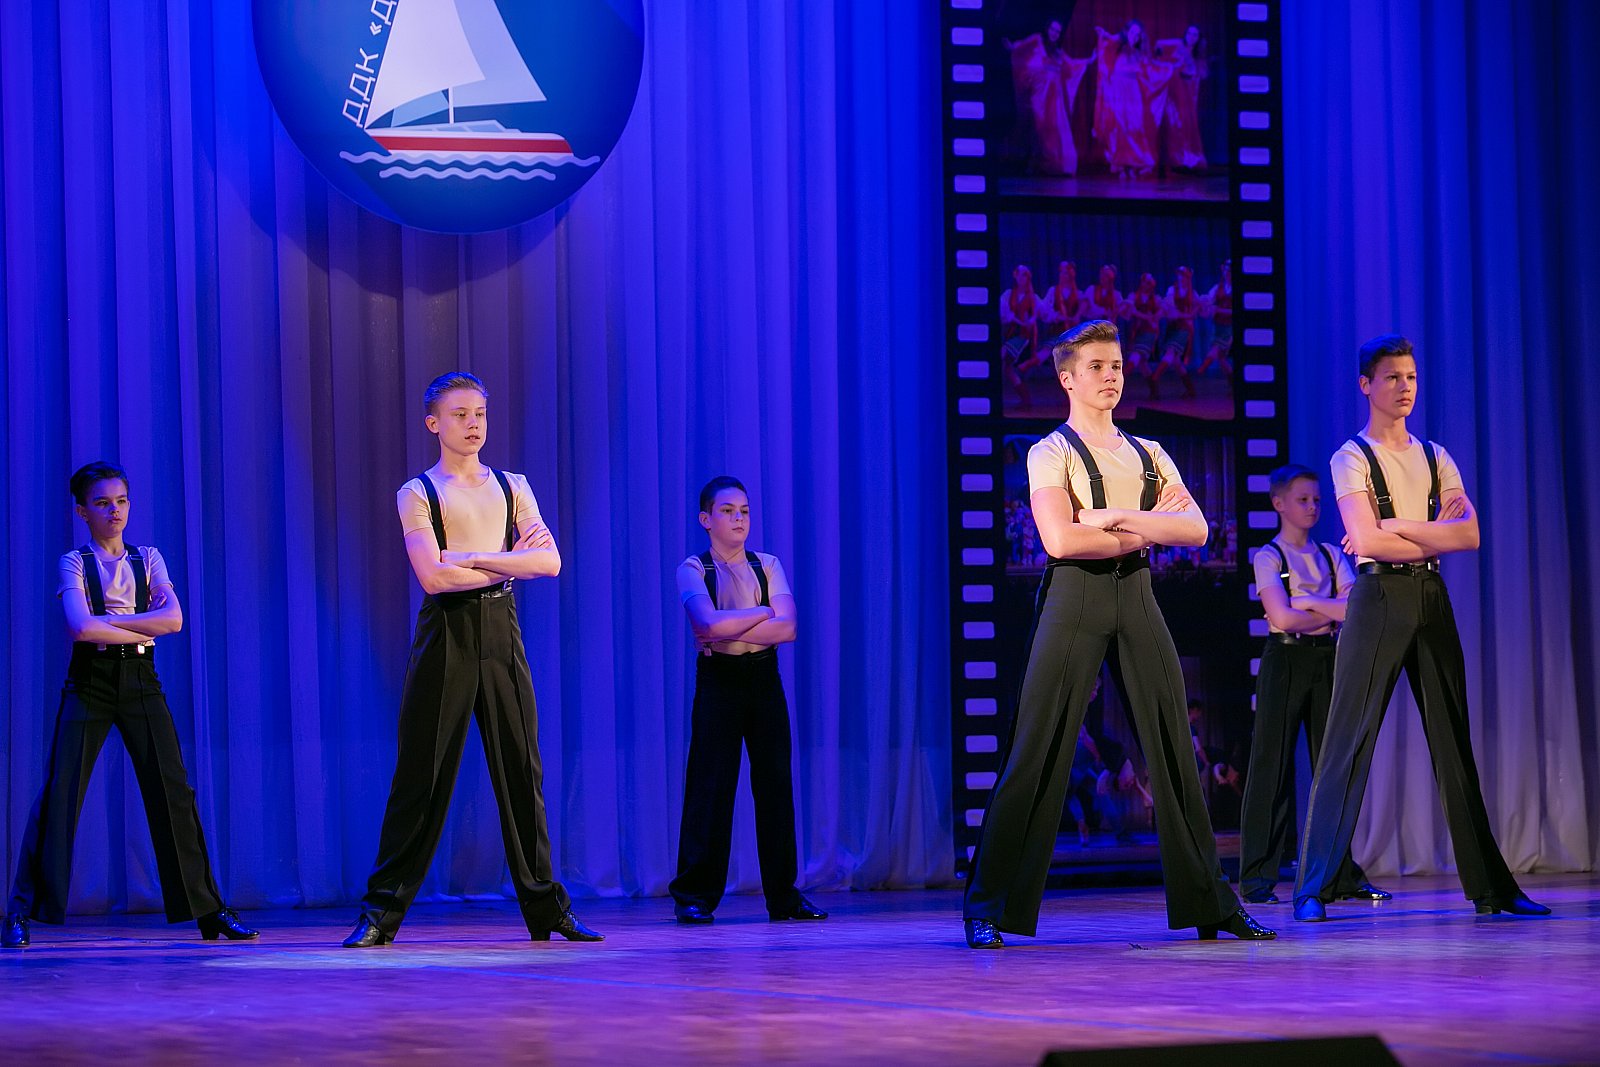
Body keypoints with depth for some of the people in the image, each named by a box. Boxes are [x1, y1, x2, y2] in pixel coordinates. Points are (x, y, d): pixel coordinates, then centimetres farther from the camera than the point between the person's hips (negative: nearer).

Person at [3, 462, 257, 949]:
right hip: (89, 680, -3)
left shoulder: (147, 559, 11)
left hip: (140, 681, 3)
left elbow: (173, 618, -4)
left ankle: (209, 911, 6)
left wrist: (108, 622, -10)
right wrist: (142, 630, -8)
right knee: (59, 794, -8)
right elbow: (81, 626, -16)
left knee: (172, 792, 0)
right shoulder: (74, 563, 2)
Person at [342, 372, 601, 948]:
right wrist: (510, 563, -5)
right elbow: (432, 576, -12)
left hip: (500, 632, 3)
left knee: (521, 768, 4)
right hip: (446, 633, -3)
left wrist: (474, 559, -9)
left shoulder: (512, 488, 13)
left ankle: (545, 907, 11)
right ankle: (382, 911, 0)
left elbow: (550, 561, -1)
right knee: (423, 771, -4)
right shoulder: (417, 493, 3)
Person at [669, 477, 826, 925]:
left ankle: (783, 894, 7)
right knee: (710, 783, -6)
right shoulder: (693, 570, 0)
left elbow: (786, 628, -6)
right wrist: (762, 612, -9)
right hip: (717, 681, -3)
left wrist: (726, 630, -13)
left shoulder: (767, 566, 10)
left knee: (775, 783, 2)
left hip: (764, 678, 3)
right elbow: (708, 623, -19)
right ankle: (694, 895, -2)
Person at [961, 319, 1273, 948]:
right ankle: (986, 908, -3)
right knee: (1037, 752, -7)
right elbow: (1060, 539, -15)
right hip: (1074, 596, -5)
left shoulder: (1148, 456, 17)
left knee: (1173, 749, 4)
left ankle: (1210, 904, 10)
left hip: (1137, 597, 5)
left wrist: (1112, 517, -9)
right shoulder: (1051, 454, 1)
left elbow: (1196, 529, 3)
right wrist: (1144, 531, -6)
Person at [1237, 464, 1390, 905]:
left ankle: (1342, 875, 6)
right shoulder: (1268, 557, 0)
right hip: (1285, 659, -5)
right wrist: (1332, 610, -4)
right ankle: (1258, 878, -4)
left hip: (1327, 660, 5)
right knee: (1274, 765, -5)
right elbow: (1282, 617, -13)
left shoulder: (1331, 555, 14)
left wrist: (1307, 603, -10)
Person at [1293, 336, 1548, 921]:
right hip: (1379, 595, -5)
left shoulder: (1434, 457, 15)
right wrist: (1436, 537, -6)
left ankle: (1488, 884, 10)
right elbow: (1368, 542, -14)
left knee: (1453, 739, 7)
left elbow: (1470, 533, 0)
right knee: (1349, 740, -8)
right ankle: (1314, 888, -7)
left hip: (1431, 597, 5)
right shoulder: (1352, 459, 0)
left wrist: (1394, 528, -10)